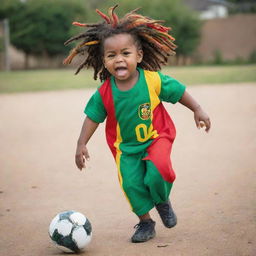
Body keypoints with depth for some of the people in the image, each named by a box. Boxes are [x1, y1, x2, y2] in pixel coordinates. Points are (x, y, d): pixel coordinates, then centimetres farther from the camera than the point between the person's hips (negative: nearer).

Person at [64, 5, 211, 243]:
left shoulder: (154, 80, -17)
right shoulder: (104, 93, -14)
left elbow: (179, 91, -3)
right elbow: (93, 117, -3)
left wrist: (198, 110, -3)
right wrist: (82, 144, -8)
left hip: (156, 137, -2)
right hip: (125, 147, 2)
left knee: (159, 169, -24)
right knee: (131, 183, -6)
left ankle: (162, 201, 10)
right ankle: (145, 222, 18)